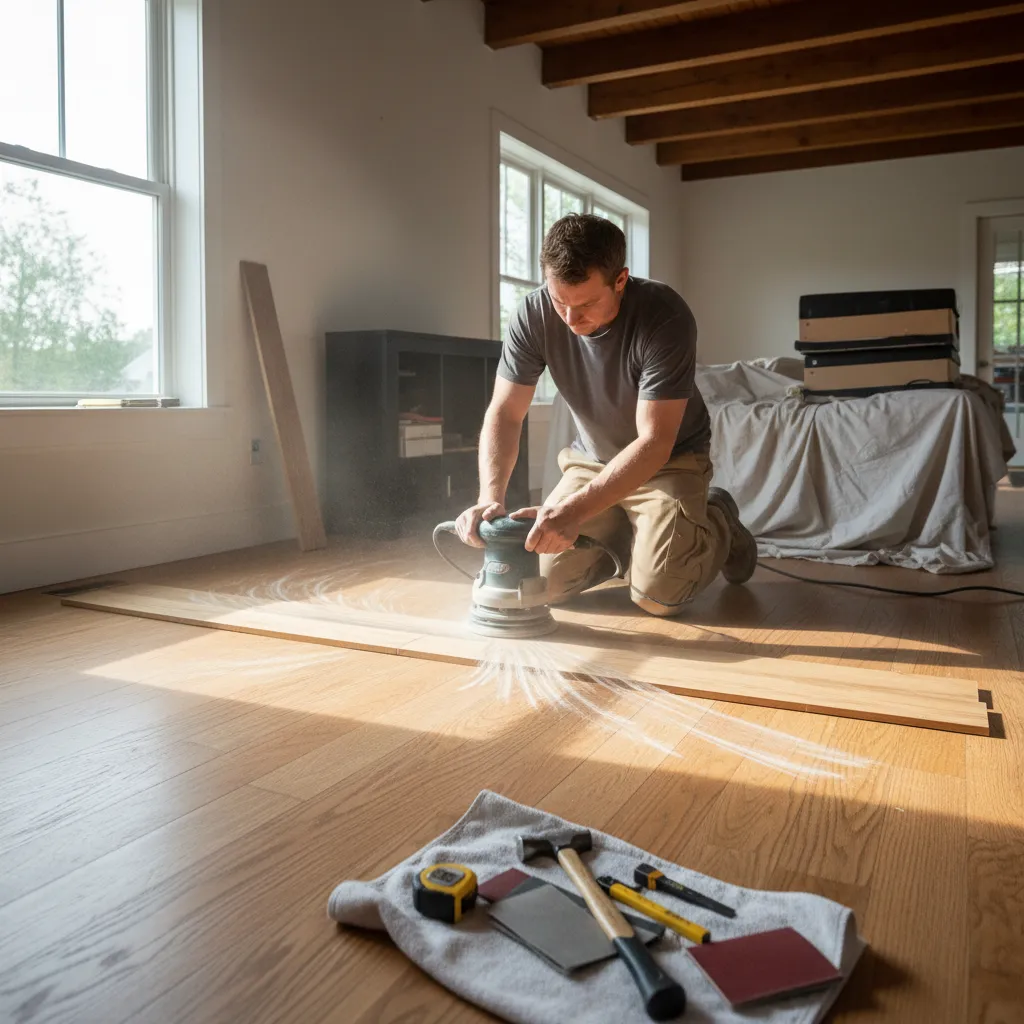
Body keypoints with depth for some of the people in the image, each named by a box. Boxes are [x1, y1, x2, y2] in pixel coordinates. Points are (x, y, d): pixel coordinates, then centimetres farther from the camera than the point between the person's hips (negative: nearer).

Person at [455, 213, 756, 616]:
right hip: (592, 458, 4)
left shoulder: (665, 317, -31)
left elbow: (654, 442, -32)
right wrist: (490, 497, -35)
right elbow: (504, 414, -17)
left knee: (657, 594, -19)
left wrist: (575, 510, -44)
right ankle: (626, 533, 22)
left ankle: (720, 525, 13)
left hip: (670, 459, -4)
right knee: (547, 581, -7)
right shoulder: (534, 315, -20)